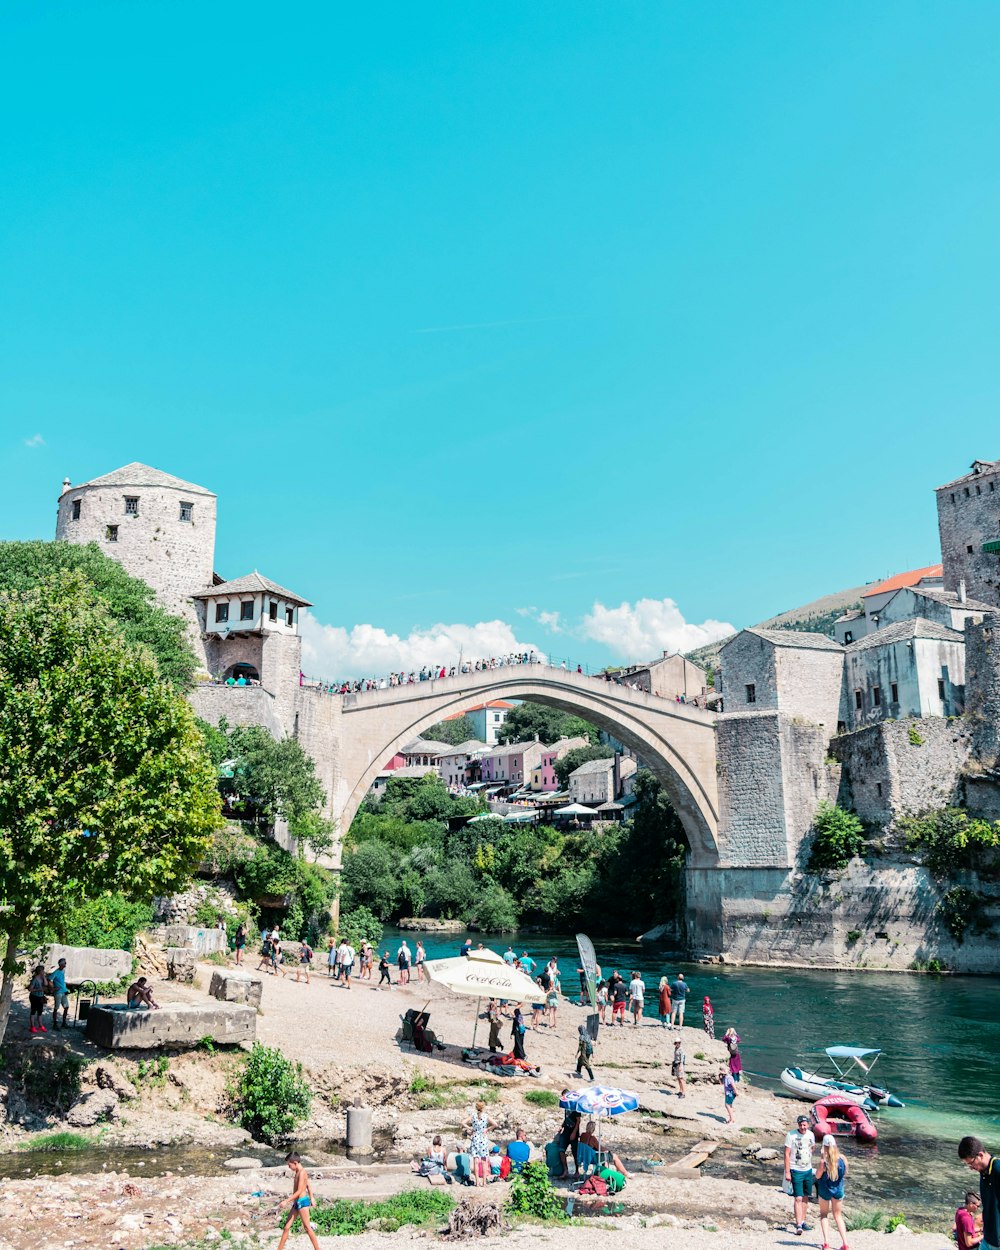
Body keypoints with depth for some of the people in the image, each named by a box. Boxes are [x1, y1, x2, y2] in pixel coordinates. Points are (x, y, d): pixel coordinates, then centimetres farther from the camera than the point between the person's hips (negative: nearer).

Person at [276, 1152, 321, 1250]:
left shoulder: (302, 1172, -16)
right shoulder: (298, 1172, 12)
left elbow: (299, 1191, -21)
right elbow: (308, 1186, 21)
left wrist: (286, 1201, -22)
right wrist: (311, 1199, 27)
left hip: (302, 1201, -9)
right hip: (297, 1202, 9)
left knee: (307, 1227, -2)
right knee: (287, 1227, 9)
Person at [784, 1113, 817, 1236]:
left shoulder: (810, 1134, 0)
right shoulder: (791, 1135, -14)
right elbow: (787, 1154, -13)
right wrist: (787, 1172, -15)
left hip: (808, 1170, 5)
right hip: (796, 1171, -5)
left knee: (805, 1197, 12)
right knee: (798, 1198, -9)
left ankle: (802, 1221, 24)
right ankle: (798, 1225, -8)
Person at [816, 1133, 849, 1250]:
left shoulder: (824, 1161, -23)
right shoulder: (843, 1159, -11)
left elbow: (817, 1176, -11)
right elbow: (844, 1173, 5)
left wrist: (821, 1159, -13)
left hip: (825, 1191, -3)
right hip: (838, 1190, 3)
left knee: (824, 1215, 15)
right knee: (838, 1216, 17)